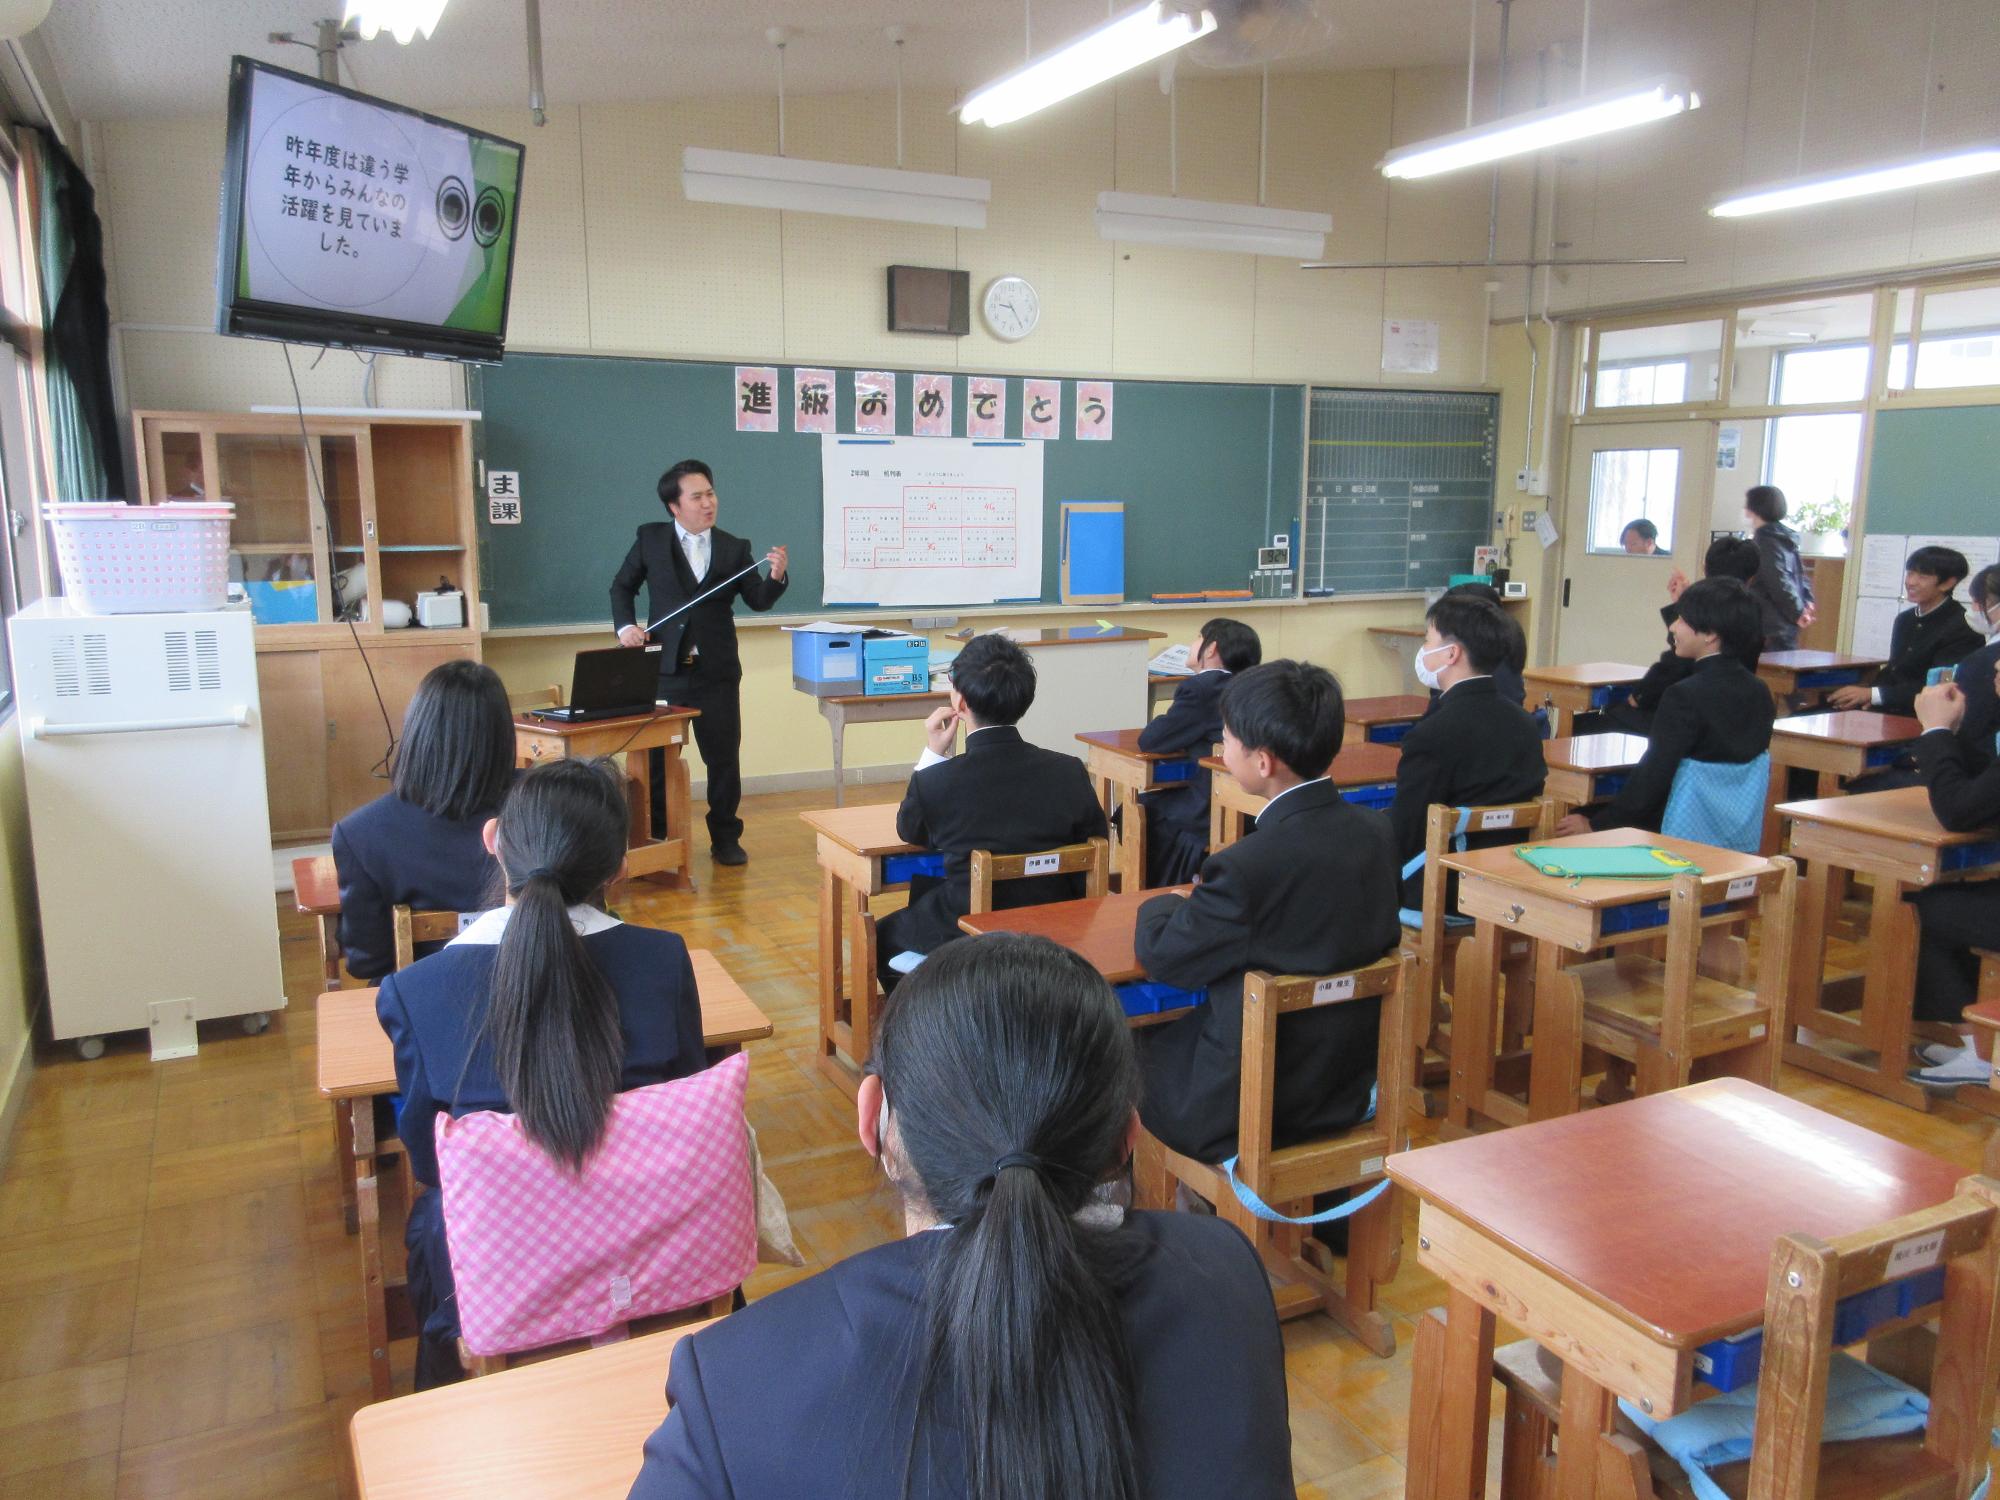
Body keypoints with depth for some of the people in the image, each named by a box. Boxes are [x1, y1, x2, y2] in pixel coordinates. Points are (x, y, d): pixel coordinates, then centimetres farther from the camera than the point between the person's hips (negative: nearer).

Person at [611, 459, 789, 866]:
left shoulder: (734, 548, 4)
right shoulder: (651, 539, 3)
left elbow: (758, 601, -1)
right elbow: (622, 586, 11)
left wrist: (776, 577, -21)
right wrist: (625, 625, -5)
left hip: (717, 672, 1)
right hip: (664, 668, 0)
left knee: (724, 757, 6)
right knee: (656, 757, 7)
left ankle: (725, 837, 20)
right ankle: (652, 839, 21)